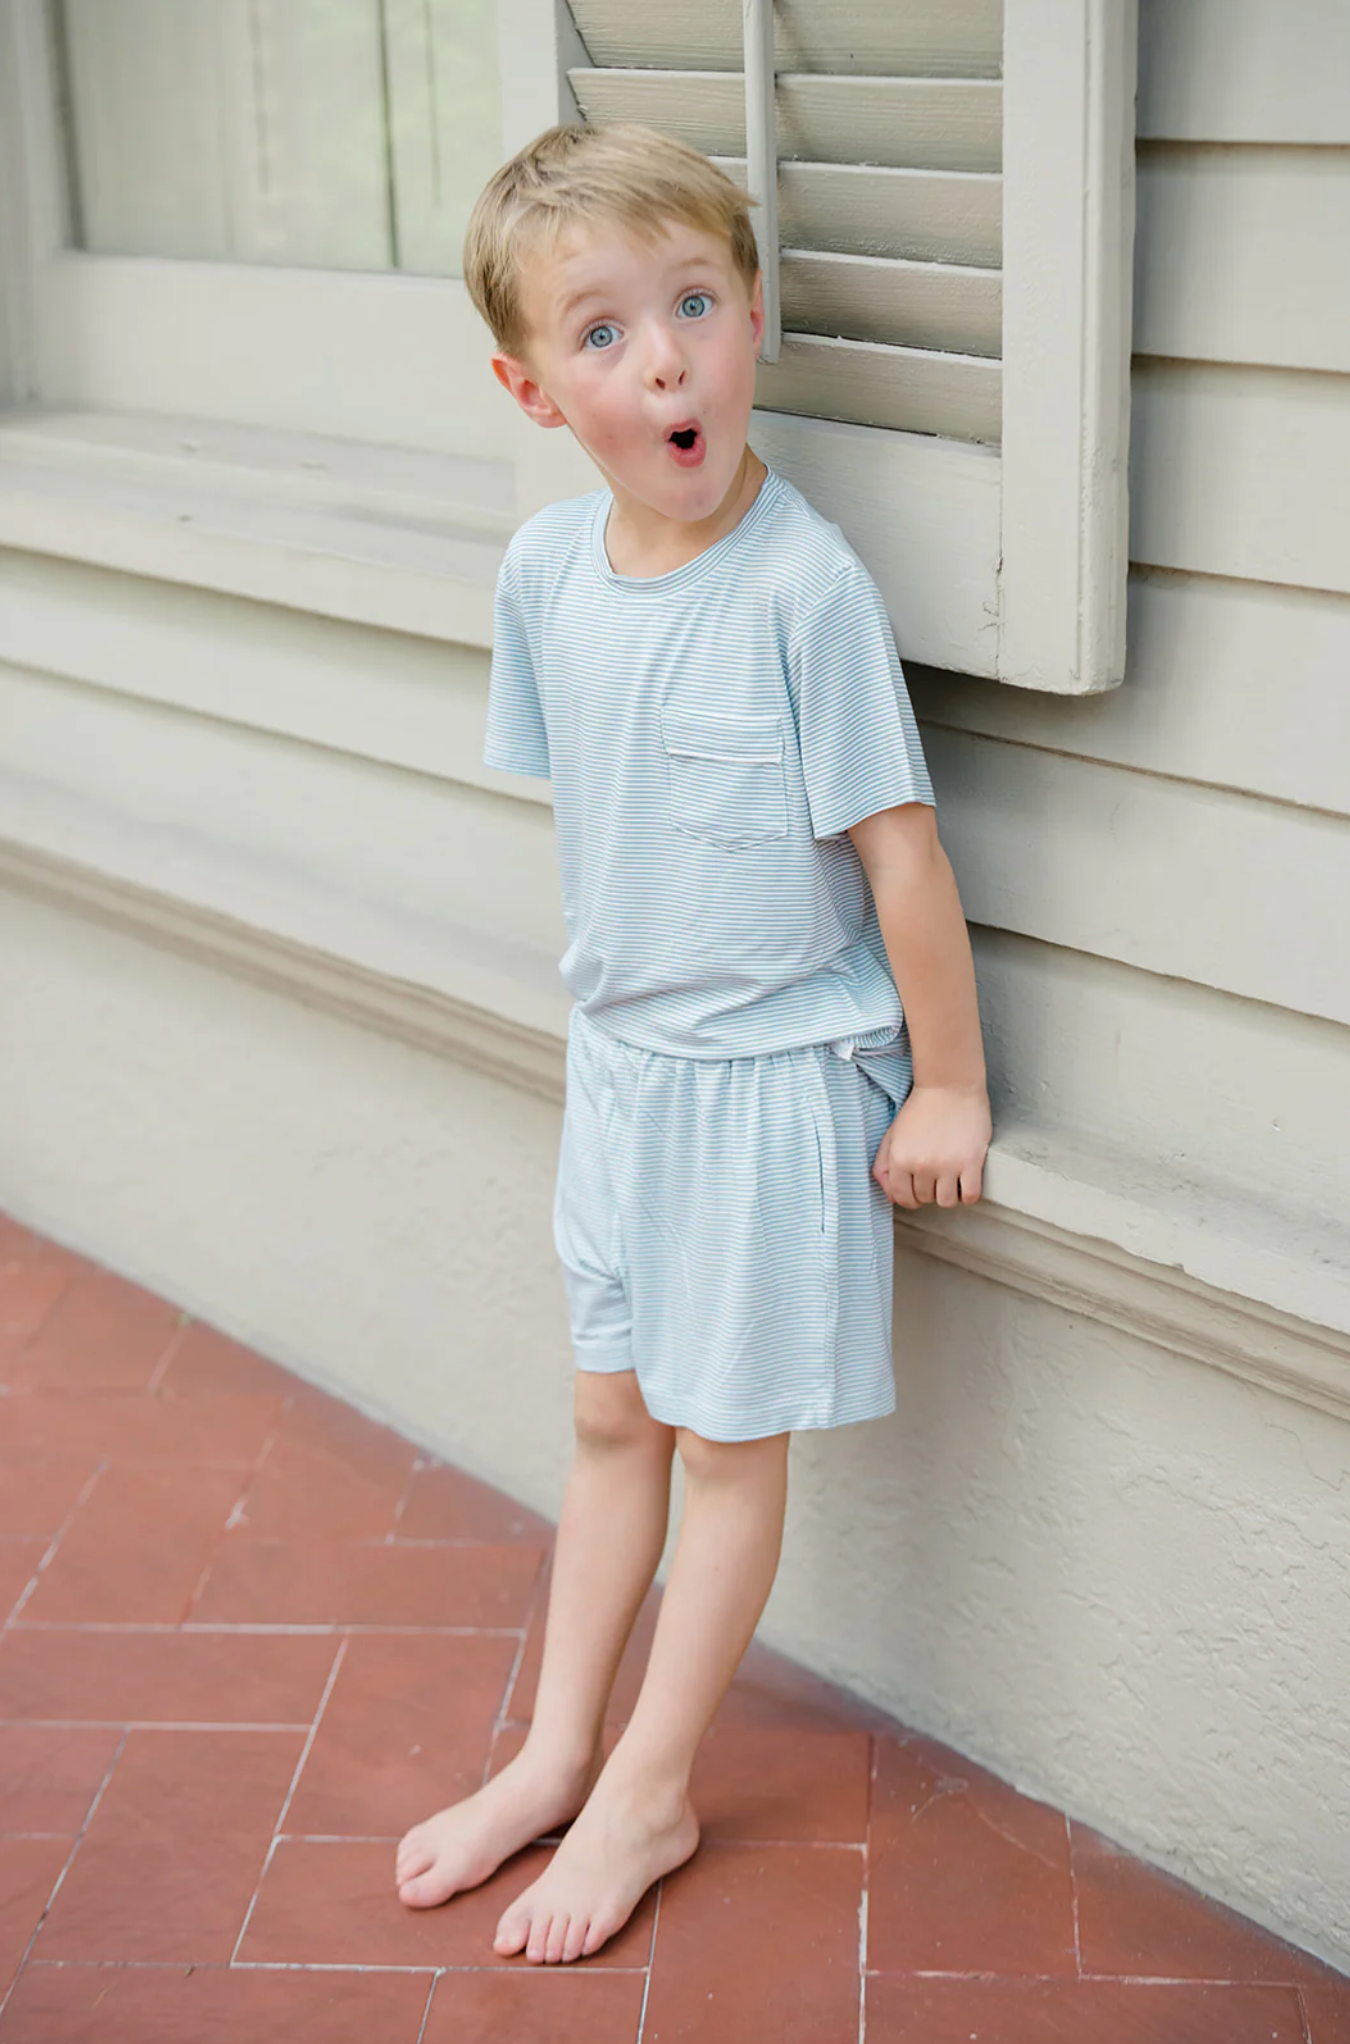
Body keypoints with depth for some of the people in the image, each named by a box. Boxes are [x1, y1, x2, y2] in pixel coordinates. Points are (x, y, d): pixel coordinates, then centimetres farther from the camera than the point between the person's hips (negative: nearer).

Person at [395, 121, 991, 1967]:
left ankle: (649, 1792, 25)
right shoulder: (544, 571, -5)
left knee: (729, 1439, 10)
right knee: (614, 1416, 18)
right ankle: (557, 1754, 33)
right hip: (618, 1058, 6)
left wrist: (947, 1083, -12)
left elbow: (897, 843, -17)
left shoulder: (805, 584, -23)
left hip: (776, 1074, -6)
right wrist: (618, 994, 14)